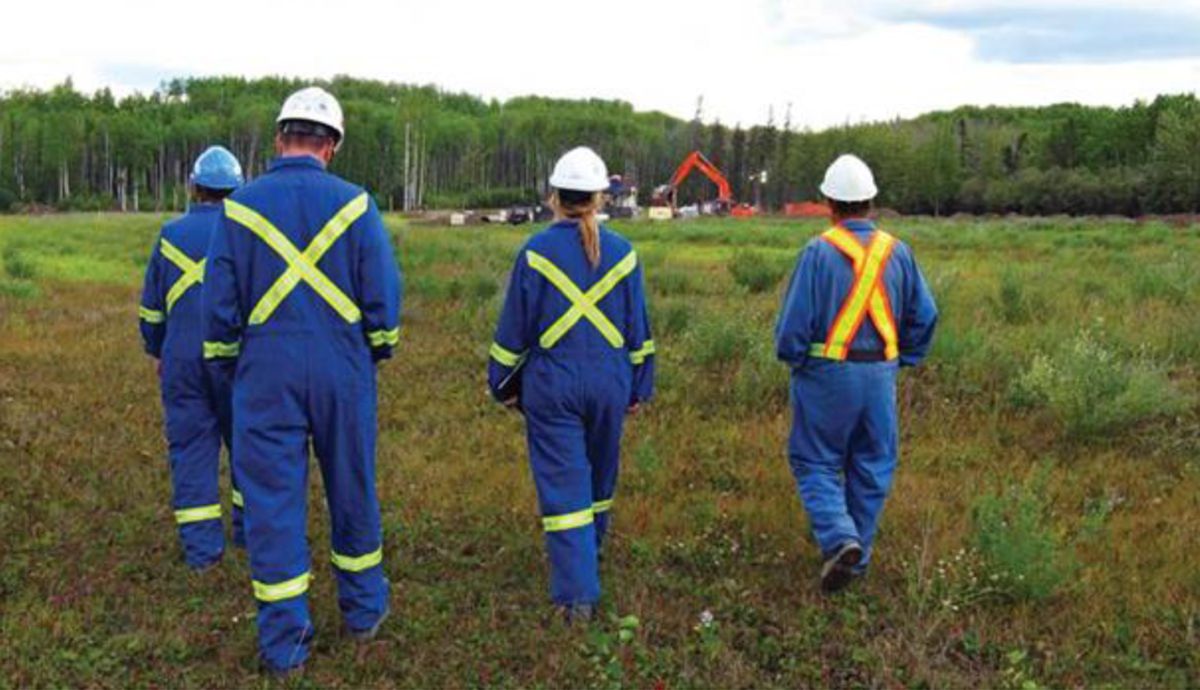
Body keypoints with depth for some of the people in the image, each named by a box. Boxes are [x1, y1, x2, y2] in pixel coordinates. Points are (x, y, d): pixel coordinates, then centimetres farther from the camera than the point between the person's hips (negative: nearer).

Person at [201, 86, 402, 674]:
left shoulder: (240, 207, -1)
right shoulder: (354, 205, -2)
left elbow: (218, 302, 1)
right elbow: (383, 295, -1)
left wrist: (226, 365, 15)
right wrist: (378, 351, 16)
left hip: (266, 377, -1)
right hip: (343, 373, 1)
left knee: (272, 499, 5)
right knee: (352, 489, 16)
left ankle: (284, 642, 10)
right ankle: (364, 609, 30)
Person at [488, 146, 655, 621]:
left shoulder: (535, 252, -7)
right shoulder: (622, 253, 1)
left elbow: (514, 327, -2)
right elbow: (638, 330, 7)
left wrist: (504, 383, 9)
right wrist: (639, 386, 17)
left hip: (551, 385, -3)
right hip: (609, 383, 3)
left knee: (562, 484, 0)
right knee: (600, 472, 21)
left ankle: (577, 594, -3)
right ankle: (590, 553, 42)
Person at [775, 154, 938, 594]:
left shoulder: (819, 252, -12)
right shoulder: (897, 252, 2)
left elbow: (795, 321, -12)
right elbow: (925, 315, 6)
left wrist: (793, 359, 6)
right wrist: (903, 360, 18)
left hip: (826, 375, -4)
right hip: (880, 375, 4)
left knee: (816, 463, 10)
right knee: (871, 467, 15)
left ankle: (839, 538, -10)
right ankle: (858, 556, 24)